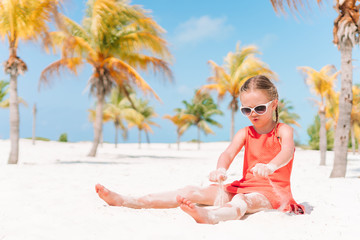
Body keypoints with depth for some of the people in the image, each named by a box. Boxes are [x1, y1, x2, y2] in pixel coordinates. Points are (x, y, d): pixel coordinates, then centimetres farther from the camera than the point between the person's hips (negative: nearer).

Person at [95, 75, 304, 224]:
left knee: (243, 200, -40)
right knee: (192, 192, -11)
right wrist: (221, 170, -34)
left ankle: (209, 216, -76)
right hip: (244, 186, 5)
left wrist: (270, 166, -48)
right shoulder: (244, 133, 10)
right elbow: (228, 154, -9)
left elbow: (287, 152, -25)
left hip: (272, 191, -4)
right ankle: (126, 202, -21)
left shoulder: (283, 130, -2)